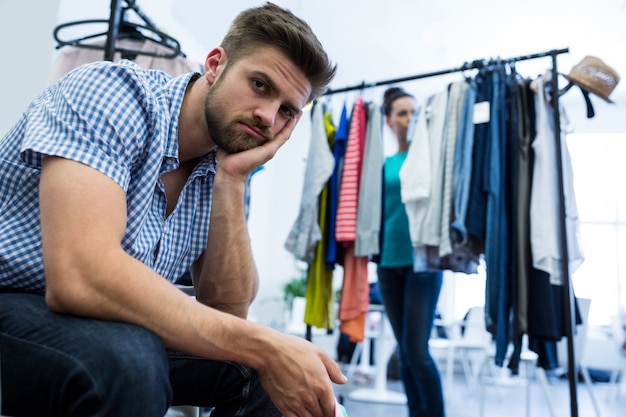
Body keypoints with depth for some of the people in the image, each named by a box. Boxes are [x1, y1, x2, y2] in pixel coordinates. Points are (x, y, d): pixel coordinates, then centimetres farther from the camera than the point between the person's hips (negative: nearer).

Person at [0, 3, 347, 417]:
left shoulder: (218, 171, -1)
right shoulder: (116, 91, -19)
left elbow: (226, 309, -7)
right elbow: (78, 277, -33)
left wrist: (232, 180, -16)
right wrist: (261, 347, -30)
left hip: (115, 333, 6)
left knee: (278, 365, -6)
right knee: (126, 361, -34)